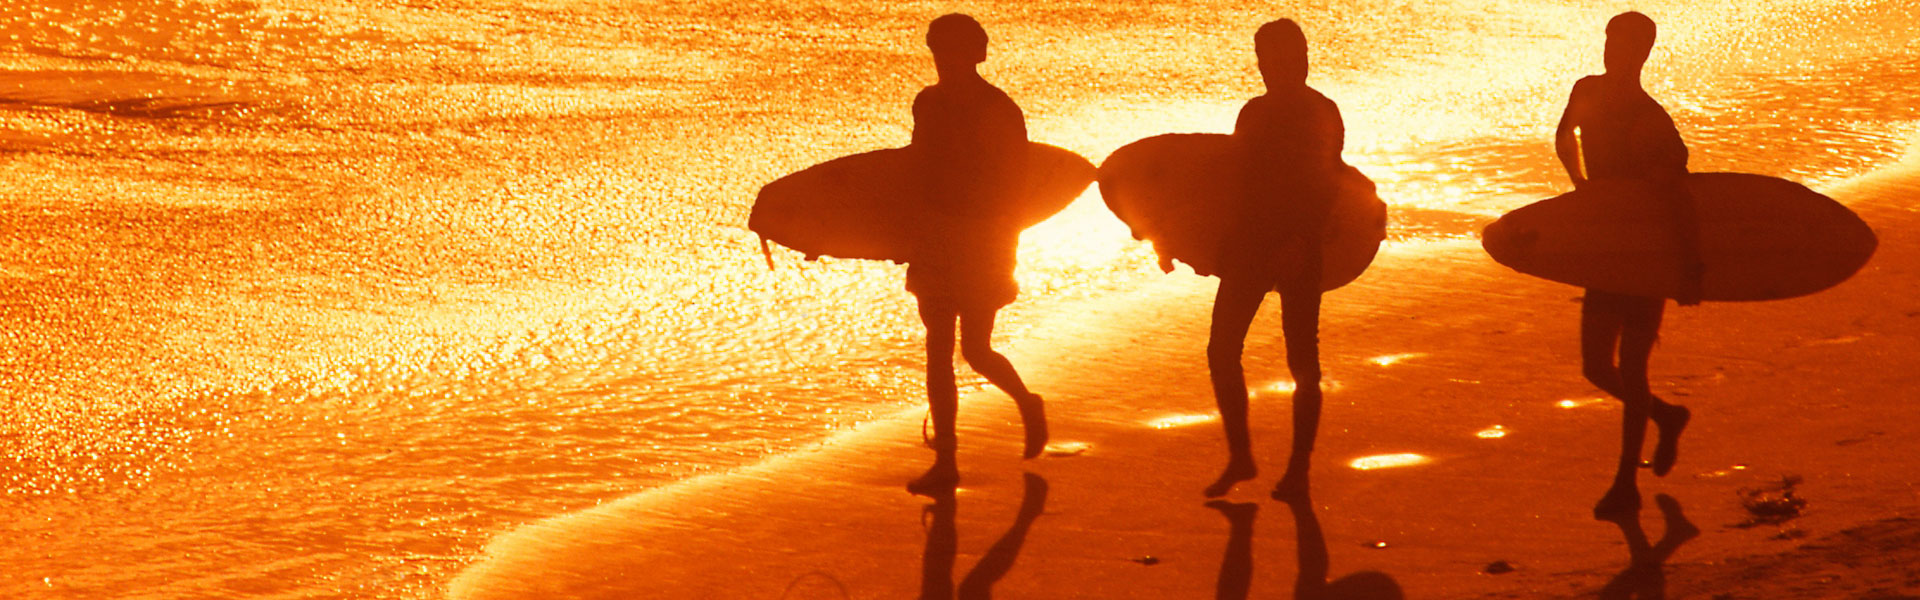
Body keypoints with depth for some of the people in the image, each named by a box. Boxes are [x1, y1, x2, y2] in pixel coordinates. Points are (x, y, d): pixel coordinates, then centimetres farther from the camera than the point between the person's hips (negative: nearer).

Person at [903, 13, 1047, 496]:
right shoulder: (929, 103, 6)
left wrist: (1006, 255, -12)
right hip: (935, 240, 5)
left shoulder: (1001, 112, -10)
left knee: (975, 350, -1)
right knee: (938, 351, 2)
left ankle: (1028, 404, 30)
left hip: (981, 243, -5)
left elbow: (1014, 187, -9)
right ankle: (945, 462, 7)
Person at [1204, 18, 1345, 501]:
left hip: (1297, 255, -6)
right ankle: (1240, 457, 13)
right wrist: (1225, 239, 8)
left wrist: (1300, 243, -23)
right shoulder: (1255, 112, 12)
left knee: (1302, 363, 0)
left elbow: (1324, 189, -14)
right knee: (1221, 351, 1)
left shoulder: (1322, 114, -6)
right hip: (1251, 247, 6)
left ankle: (1298, 471, 6)